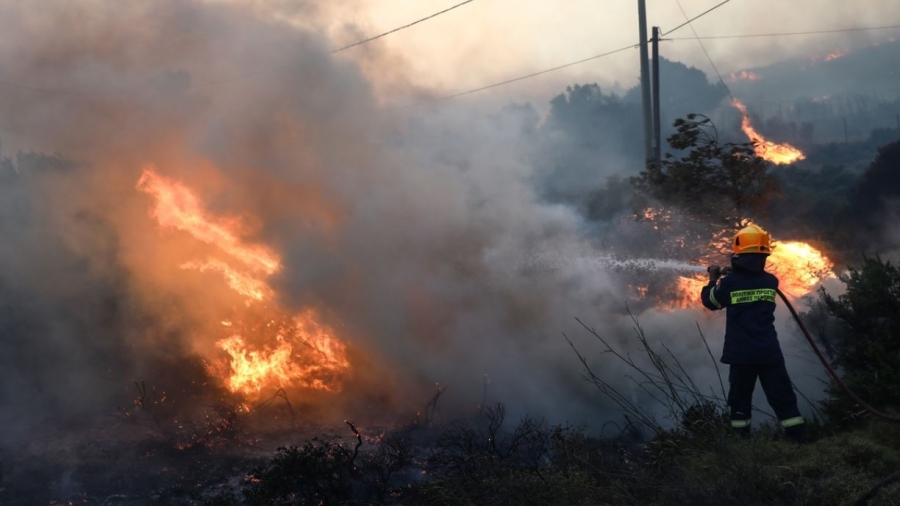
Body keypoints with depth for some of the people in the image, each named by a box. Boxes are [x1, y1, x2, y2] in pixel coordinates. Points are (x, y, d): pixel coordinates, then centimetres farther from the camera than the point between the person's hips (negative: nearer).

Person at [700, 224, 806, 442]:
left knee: (740, 402, 10)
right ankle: (800, 442, 1)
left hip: (741, 354, -2)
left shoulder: (729, 283, -8)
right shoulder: (771, 281, 1)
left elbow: (710, 301, 9)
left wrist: (713, 280, 24)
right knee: (784, 400, 5)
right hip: (769, 353, 2)